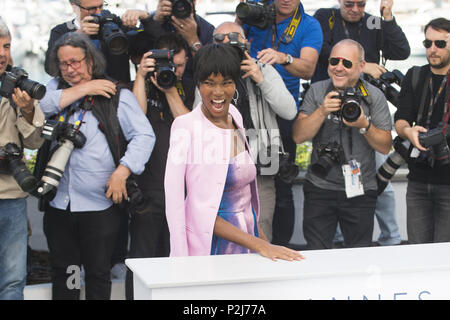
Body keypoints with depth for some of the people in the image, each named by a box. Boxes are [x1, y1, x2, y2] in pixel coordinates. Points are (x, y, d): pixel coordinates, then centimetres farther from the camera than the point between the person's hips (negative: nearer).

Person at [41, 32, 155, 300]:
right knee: (62, 272, 13)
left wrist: (122, 171, -19)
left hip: (100, 205, -3)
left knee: (98, 274, 6)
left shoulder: (117, 95, 0)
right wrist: (83, 89, -9)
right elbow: (41, 105, -9)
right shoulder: (57, 87, 13)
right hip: (59, 204, 4)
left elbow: (144, 135, -7)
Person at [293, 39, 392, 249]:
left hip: (360, 191, 0)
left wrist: (364, 125, -17)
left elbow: (385, 147, 0)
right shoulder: (316, 91, 1)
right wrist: (322, 112, -19)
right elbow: (299, 136, -6)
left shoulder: (374, 96, 0)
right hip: (320, 188, 0)